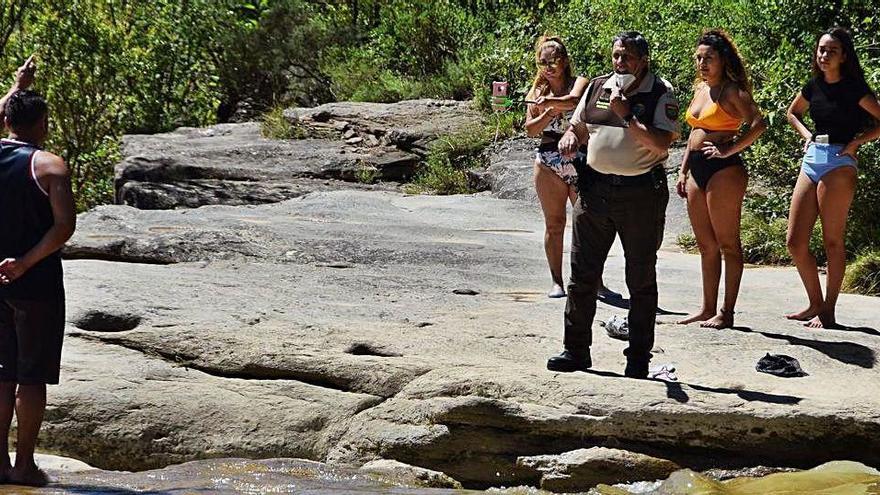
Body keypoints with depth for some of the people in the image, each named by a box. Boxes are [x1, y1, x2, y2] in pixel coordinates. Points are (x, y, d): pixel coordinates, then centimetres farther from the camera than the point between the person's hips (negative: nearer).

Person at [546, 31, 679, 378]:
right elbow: (577, 127, 22)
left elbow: (661, 144, -16)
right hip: (596, 189, 4)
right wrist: (570, 139, -1)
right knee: (582, 274, 4)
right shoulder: (597, 87, 11)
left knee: (641, 279, 4)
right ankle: (576, 350, 13)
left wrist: (626, 114, -17)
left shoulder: (660, 95, -4)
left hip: (641, 193, -4)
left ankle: (639, 358, 12)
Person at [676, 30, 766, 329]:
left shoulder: (732, 91, -8)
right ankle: (708, 309, 17)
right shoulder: (700, 89, 16)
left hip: (723, 170, -9)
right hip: (697, 169, 9)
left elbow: (758, 124, -20)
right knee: (705, 244, 11)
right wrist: (683, 171, 19)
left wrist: (728, 150, -20)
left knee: (727, 243, -3)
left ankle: (726, 312, -1)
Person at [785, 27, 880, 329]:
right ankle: (815, 304, 16)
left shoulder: (853, 88, -6)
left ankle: (828, 311, 2)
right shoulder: (814, 86, 11)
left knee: (832, 241, -4)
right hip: (812, 159, 7)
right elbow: (793, 113, 30)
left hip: (839, 162, -7)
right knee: (795, 241, 4)